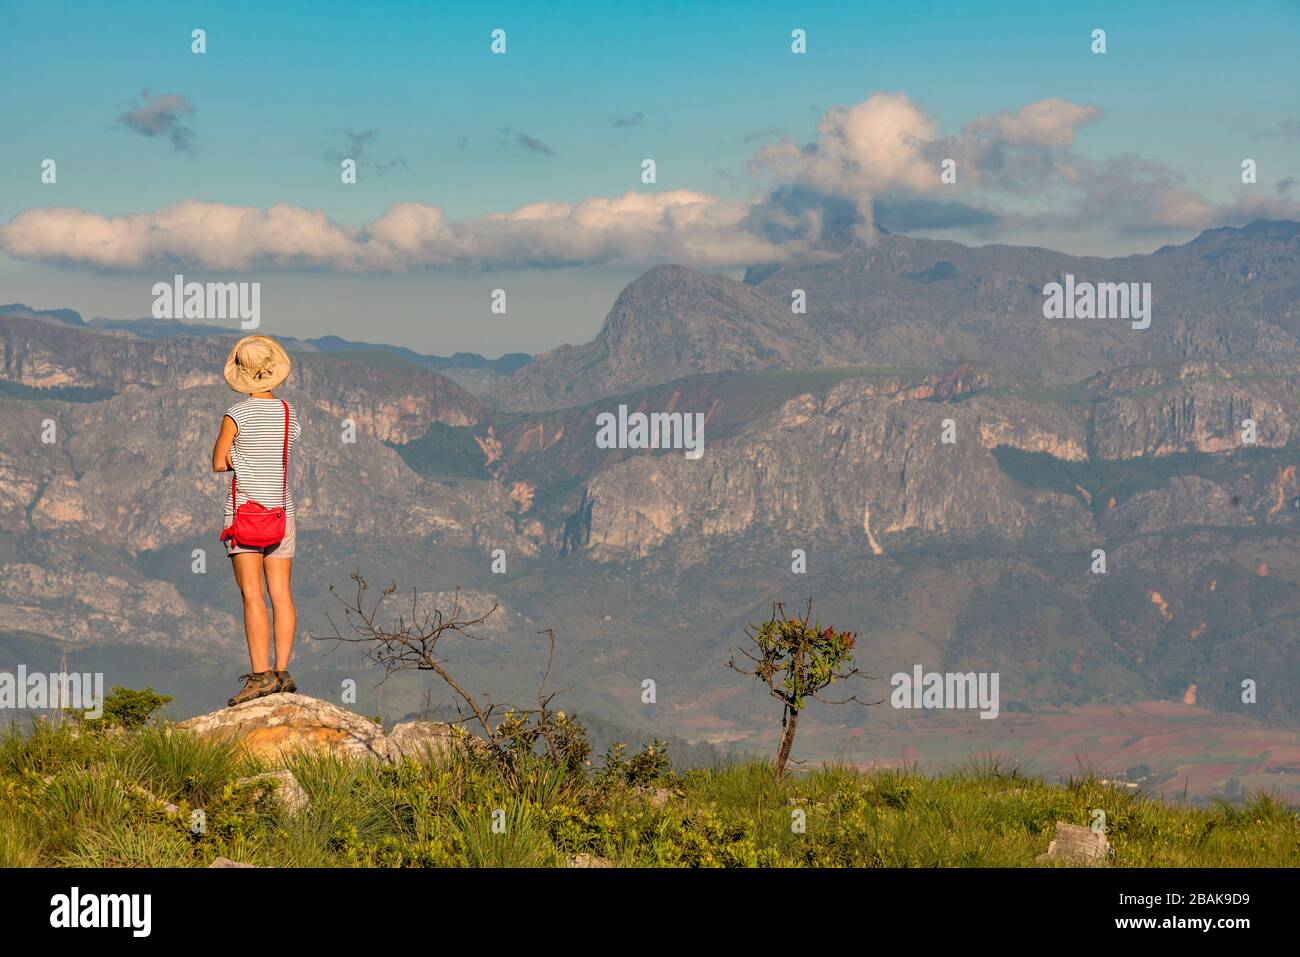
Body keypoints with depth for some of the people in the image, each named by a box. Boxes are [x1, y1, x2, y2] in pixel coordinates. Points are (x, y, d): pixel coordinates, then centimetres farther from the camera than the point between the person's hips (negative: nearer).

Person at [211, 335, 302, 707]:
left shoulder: (237, 415, -9)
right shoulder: (289, 413, 5)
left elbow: (219, 463, -4)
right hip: (281, 510, 5)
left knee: (252, 594, -8)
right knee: (281, 593, 4)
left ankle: (260, 675, -14)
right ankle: (282, 672, 2)